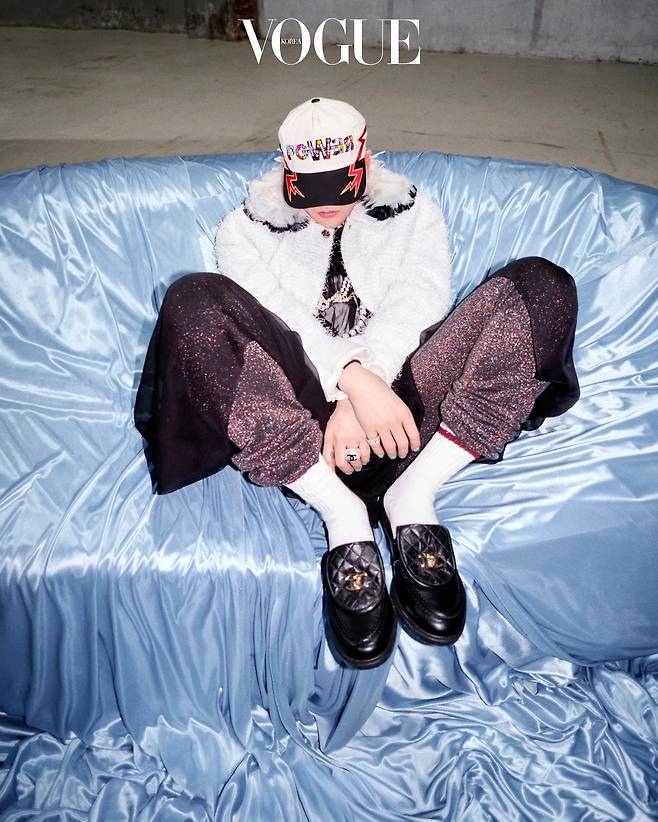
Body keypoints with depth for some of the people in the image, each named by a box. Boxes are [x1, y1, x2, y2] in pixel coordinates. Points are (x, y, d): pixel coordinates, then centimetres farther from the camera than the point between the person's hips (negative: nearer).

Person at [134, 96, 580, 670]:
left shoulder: (415, 213, 18)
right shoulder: (246, 228, 14)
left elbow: (415, 306, -2)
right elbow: (277, 318, -6)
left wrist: (360, 403, -19)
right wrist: (355, 382, -25)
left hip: (397, 398, 2)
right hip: (300, 406, 0)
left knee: (543, 284, -15)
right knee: (194, 302, -27)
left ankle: (412, 495, -24)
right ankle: (342, 514, -29)